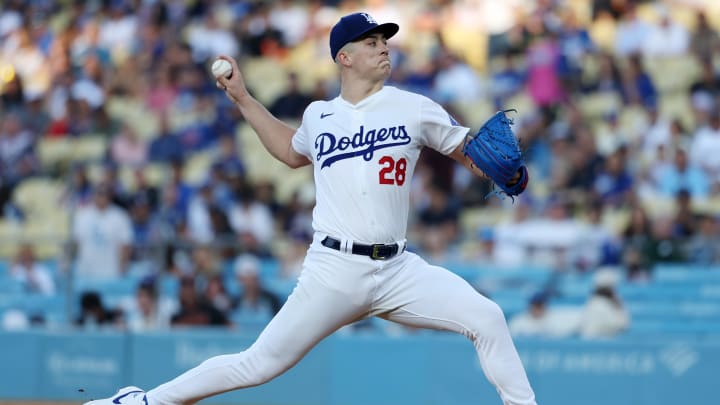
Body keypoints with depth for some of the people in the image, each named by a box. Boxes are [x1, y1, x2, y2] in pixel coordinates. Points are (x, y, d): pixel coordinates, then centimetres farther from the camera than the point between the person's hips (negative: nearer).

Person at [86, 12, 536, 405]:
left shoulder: (414, 108, 3)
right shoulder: (319, 115, 9)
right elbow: (293, 151, 31)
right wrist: (243, 99, 28)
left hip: (397, 270, 1)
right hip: (334, 270, -1)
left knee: (487, 319, -17)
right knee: (260, 364, -4)